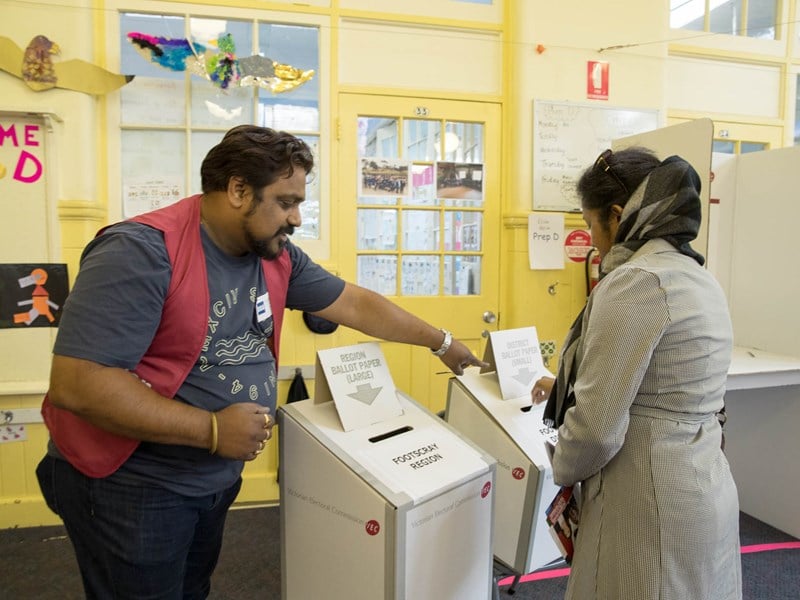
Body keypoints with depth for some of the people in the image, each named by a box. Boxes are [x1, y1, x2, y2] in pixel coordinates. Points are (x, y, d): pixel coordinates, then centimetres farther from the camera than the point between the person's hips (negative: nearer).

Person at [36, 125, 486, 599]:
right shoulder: (142, 251, -26)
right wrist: (211, 430, -28)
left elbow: (356, 304, 6)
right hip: (131, 484, -7)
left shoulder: (276, 256, -3)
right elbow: (75, 384, -30)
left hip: (218, 477, 7)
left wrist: (442, 344, 10)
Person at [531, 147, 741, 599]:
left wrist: (562, 472, -3)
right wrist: (564, 386, 31)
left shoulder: (635, 281, -21)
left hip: (651, 507, -9)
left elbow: (599, 425, -23)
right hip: (707, 492, 9)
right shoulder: (699, 277, 8)